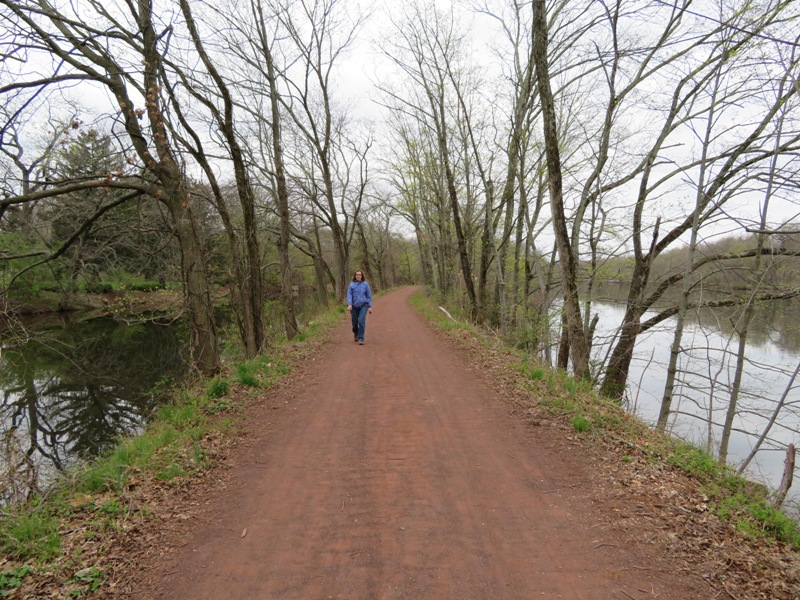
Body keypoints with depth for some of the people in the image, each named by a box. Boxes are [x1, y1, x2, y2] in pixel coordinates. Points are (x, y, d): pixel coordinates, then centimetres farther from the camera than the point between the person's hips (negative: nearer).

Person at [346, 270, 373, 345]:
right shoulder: (351, 284, 3)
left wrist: (370, 307, 1)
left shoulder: (365, 284, 2)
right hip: (354, 306, 2)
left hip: (363, 305, -1)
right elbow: (349, 295, -2)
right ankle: (355, 334, 40)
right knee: (355, 322, 9)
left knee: (361, 321, -17)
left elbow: (369, 296, 5)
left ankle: (361, 339, -10)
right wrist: (349, 304, -17)